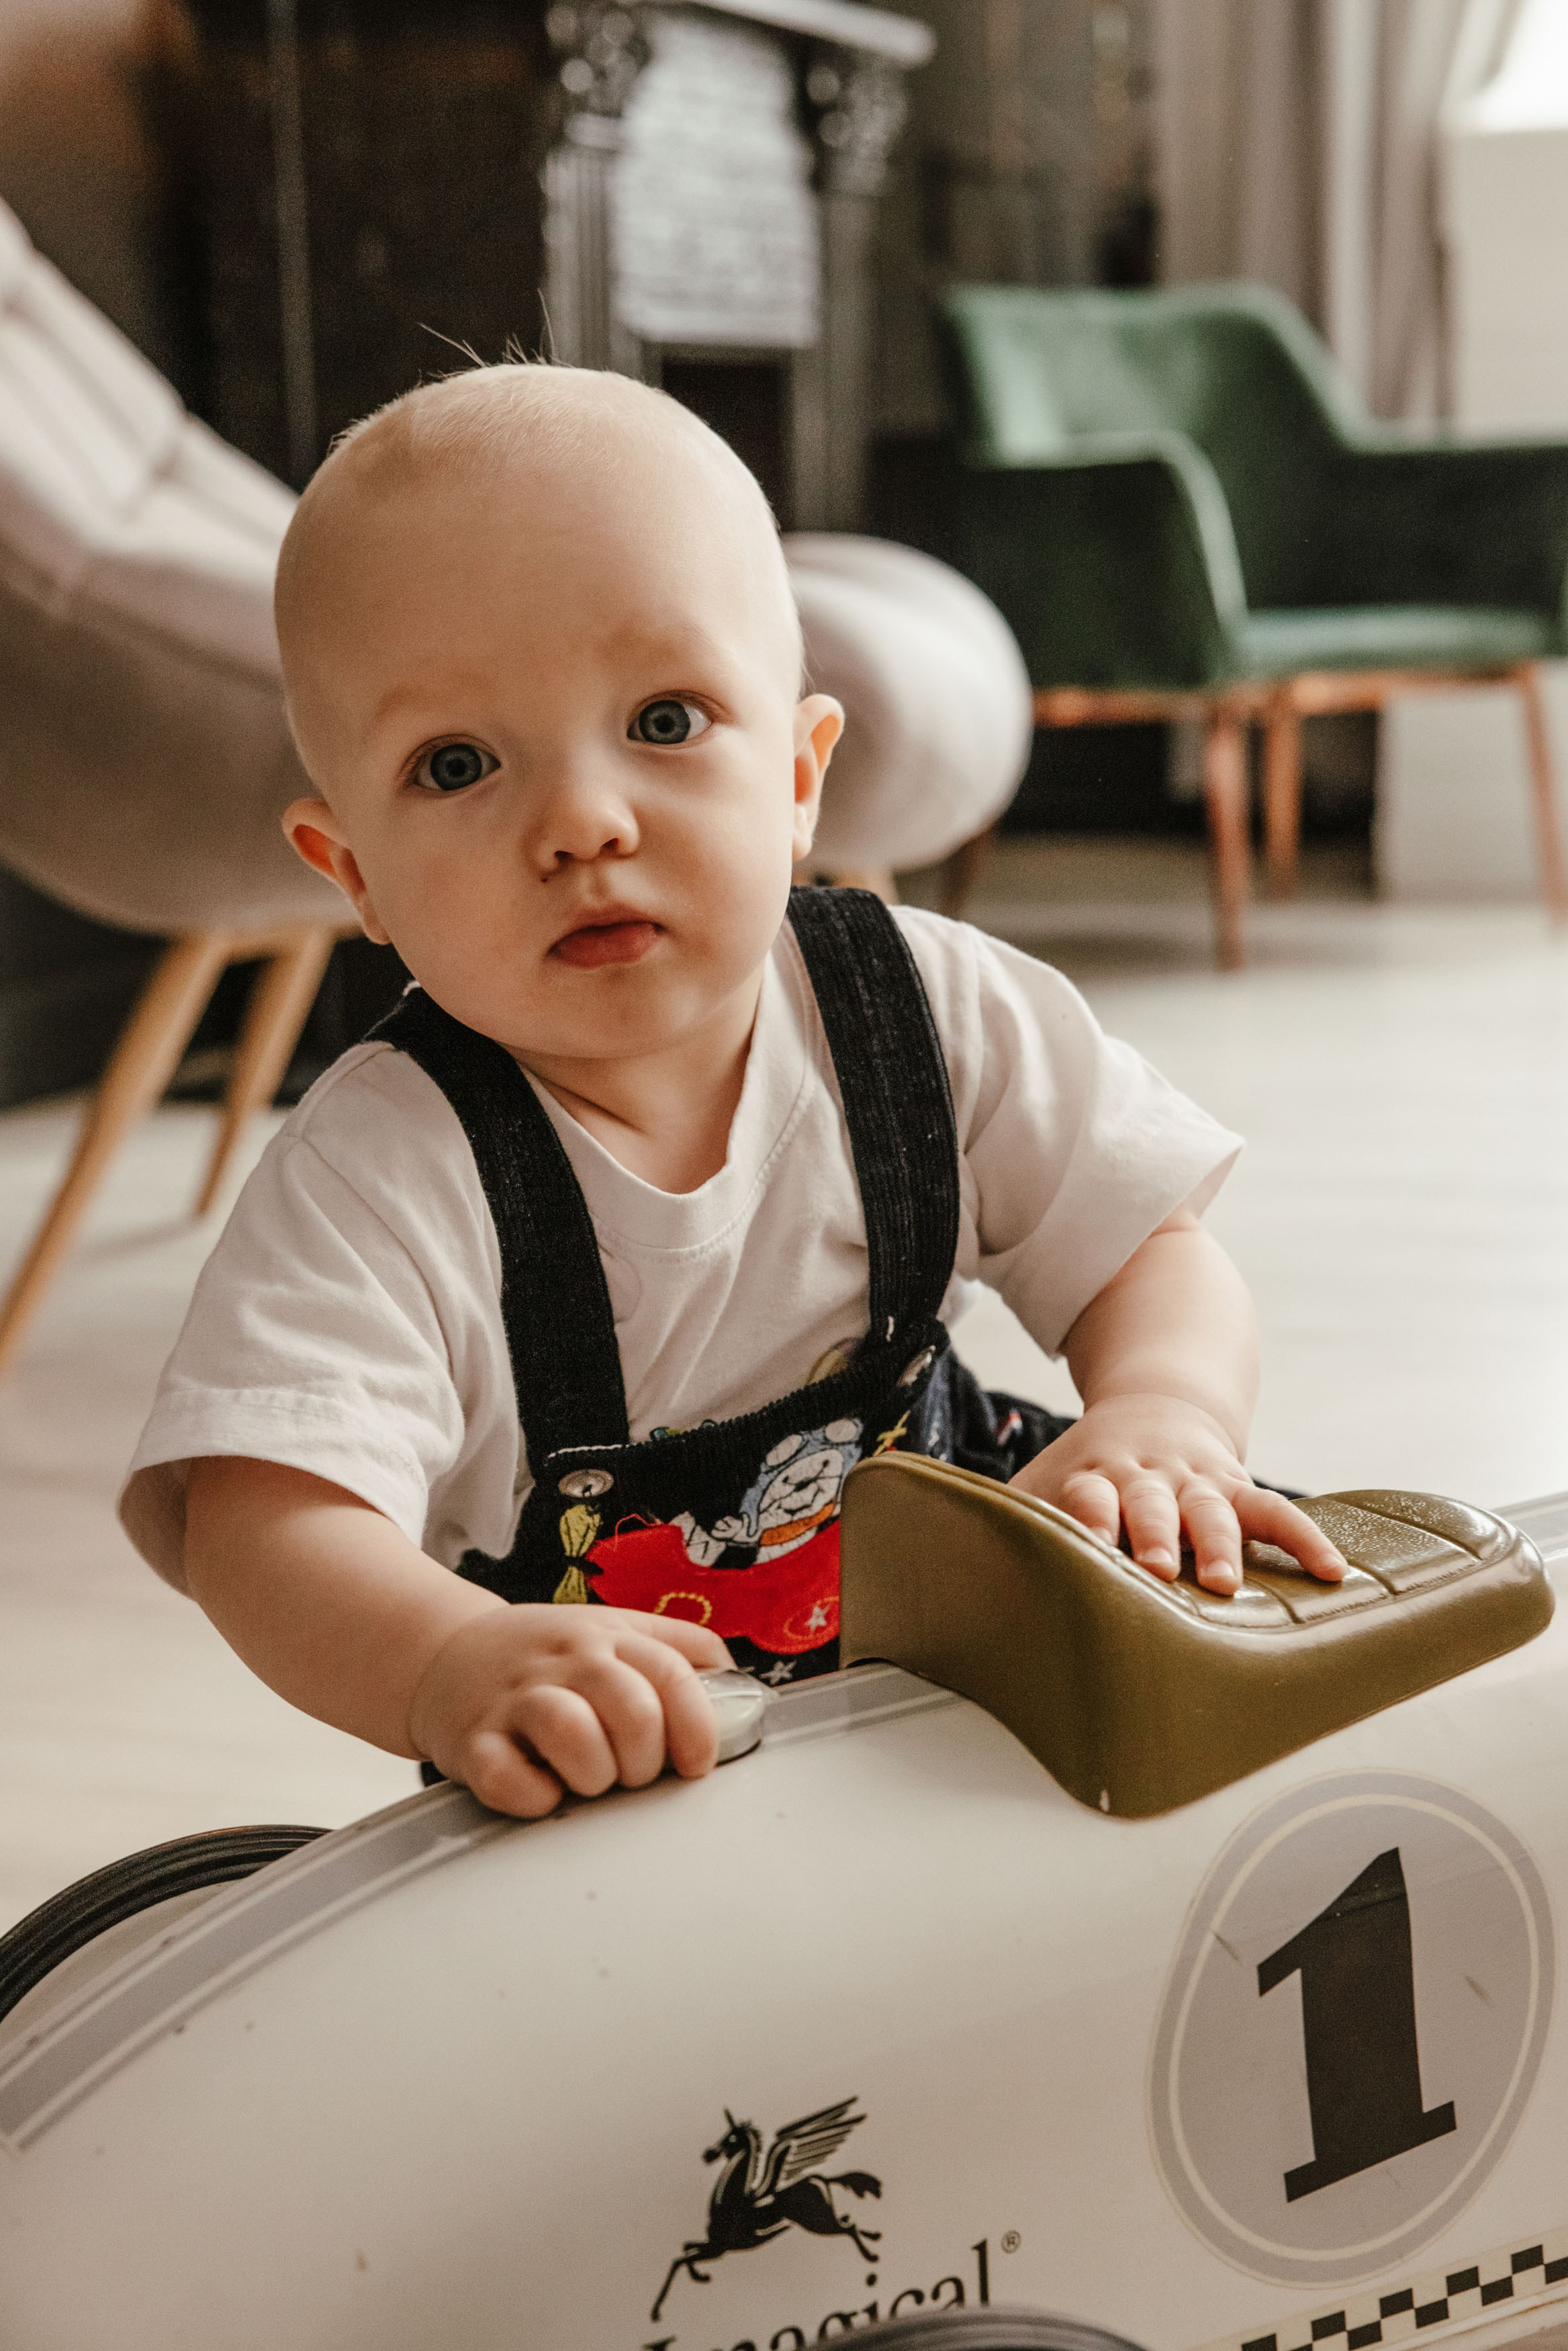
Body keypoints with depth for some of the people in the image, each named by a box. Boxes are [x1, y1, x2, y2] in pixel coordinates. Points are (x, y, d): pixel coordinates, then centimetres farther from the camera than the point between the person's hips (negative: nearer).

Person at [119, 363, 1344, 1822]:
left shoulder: (932, 1010, -7)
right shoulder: (375, 1179, -19)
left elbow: (1149, 1254, -2)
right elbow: (259, 1523, -28)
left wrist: (1161, 1418, -25)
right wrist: (451, 1664, -50)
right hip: (602, 1807, -3)